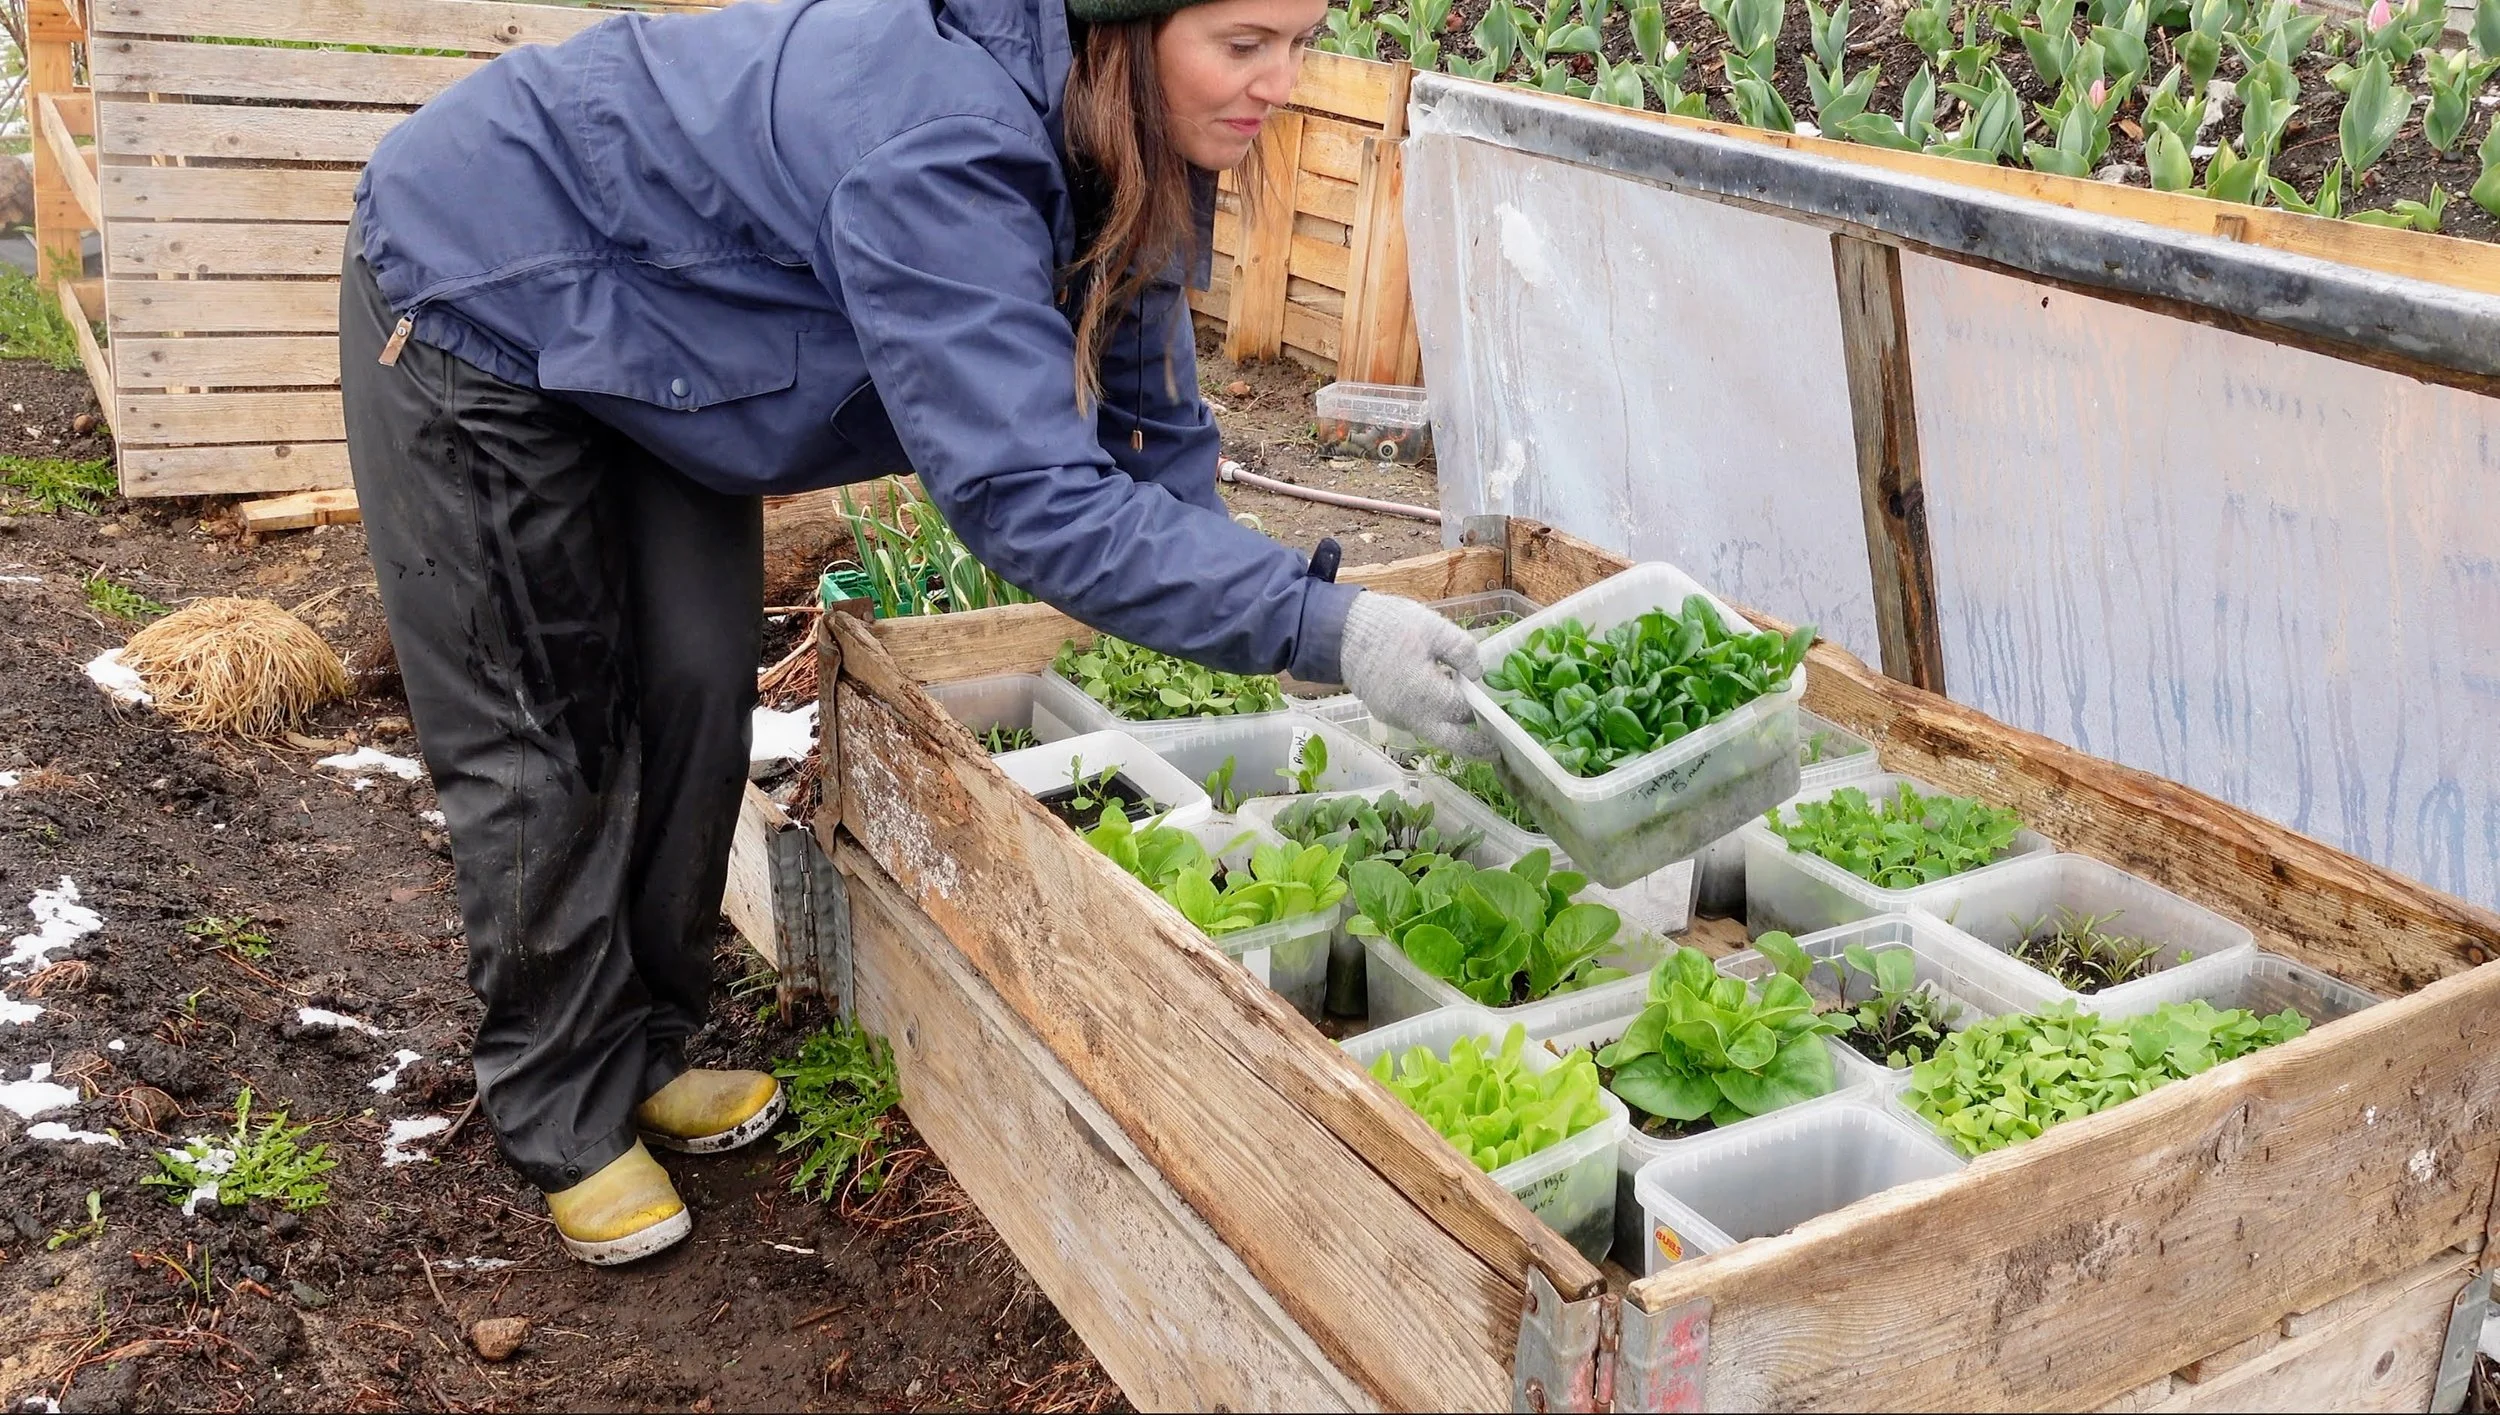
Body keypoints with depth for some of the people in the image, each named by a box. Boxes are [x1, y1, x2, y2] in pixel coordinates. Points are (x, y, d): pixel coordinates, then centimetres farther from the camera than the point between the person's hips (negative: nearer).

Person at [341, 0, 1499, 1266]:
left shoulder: (1107, 141, -13)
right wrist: (1324, 628, -50)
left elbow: (1152, 426, -7)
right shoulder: (943, 153, -41)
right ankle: (571, 1117, 17)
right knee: (543, 730, 0)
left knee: (695, 688, 7)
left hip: (650, 331, 8)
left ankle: (644, 1048, 27)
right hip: (477, 301, -7)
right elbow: (1025, 493, -47)